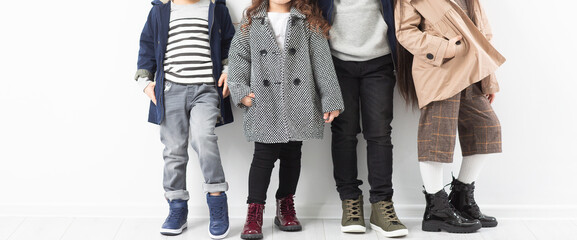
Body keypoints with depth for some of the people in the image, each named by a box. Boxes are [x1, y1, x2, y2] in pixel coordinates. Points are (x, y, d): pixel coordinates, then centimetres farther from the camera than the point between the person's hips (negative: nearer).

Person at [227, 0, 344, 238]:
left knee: (292, 154, 11)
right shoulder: (251, 22, 8)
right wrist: (241, 91, -3)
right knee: (264, 155, -4)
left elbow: (322, 62, 4)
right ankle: (254, 212, 6)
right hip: (264, 105, -1)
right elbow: (238, 56, 9)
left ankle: (286, 208, 25)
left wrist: (330, 100, 0)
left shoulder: (308, 21, 7)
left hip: (299, 104, 2)